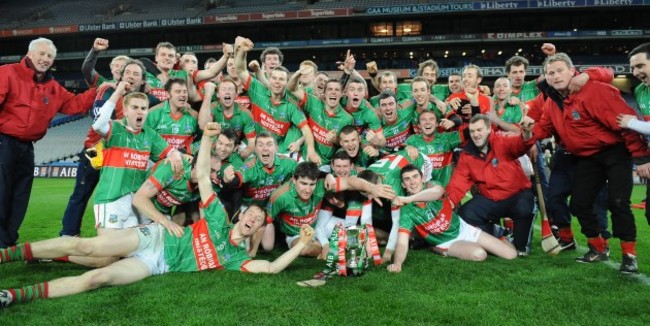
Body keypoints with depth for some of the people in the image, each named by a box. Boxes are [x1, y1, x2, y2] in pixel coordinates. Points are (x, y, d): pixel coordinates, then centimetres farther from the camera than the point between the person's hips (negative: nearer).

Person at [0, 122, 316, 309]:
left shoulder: (236, 257, 3)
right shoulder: (218, 217, 0)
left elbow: (271, 267, -8)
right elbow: (203, 175, -5)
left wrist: (301, 244, -14)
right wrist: (207, 136, -16)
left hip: (156, 264, 1)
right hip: (154, 237, 0)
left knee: (95, 278, -17)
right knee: (84, 246, -12)